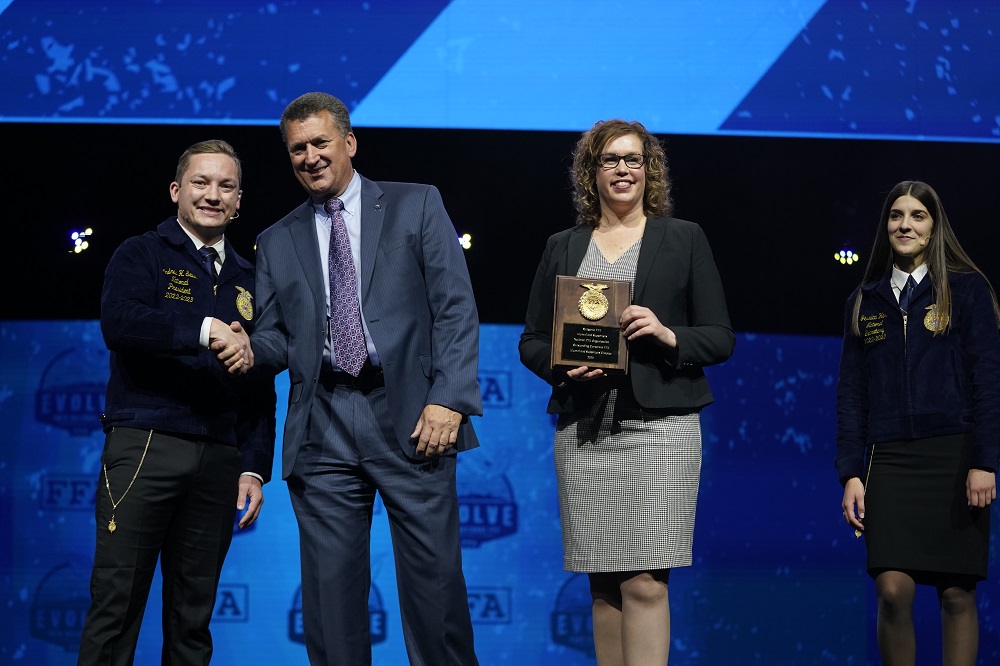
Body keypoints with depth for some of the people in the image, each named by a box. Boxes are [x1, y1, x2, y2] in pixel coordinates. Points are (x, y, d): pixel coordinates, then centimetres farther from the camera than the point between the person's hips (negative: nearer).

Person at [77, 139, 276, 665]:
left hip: (219, 460, 4)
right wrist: (205, 330, -27)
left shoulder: (248, 281, 19)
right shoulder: (142, 255, 5)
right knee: (116, 601, -6)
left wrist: (255, 467, 8)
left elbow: (261, 389, 18)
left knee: (193, 612, 7)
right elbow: (119, 323, -16)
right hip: (144, 445, -4)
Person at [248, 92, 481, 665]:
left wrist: (449, 399, -11)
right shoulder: (278, 242, 19)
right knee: (330, 586, 1)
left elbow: (456, 307, 1)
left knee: (435, 577, -5)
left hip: (409, 418, -2)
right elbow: (277, 337, 17)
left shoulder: (416, 206, 9)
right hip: (323, 430, 3)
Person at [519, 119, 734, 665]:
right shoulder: (562, 248, 15)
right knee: (603, 585, 4)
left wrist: (669, 335, -13)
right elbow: (531, 341, 15)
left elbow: (721, 338, 7)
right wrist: (562, 365, -7)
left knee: (645, 582, -11)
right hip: (583, 430, 3)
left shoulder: (684, 239, 10)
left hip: (660, 425, -3)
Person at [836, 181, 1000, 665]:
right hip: (889, 460, 2)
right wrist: (851, 474, 3)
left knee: (957, 593, 0)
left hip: (954, 456, -2)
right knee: (893, 589, -10)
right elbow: (850, 393, 11)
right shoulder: (865, 300, 13)